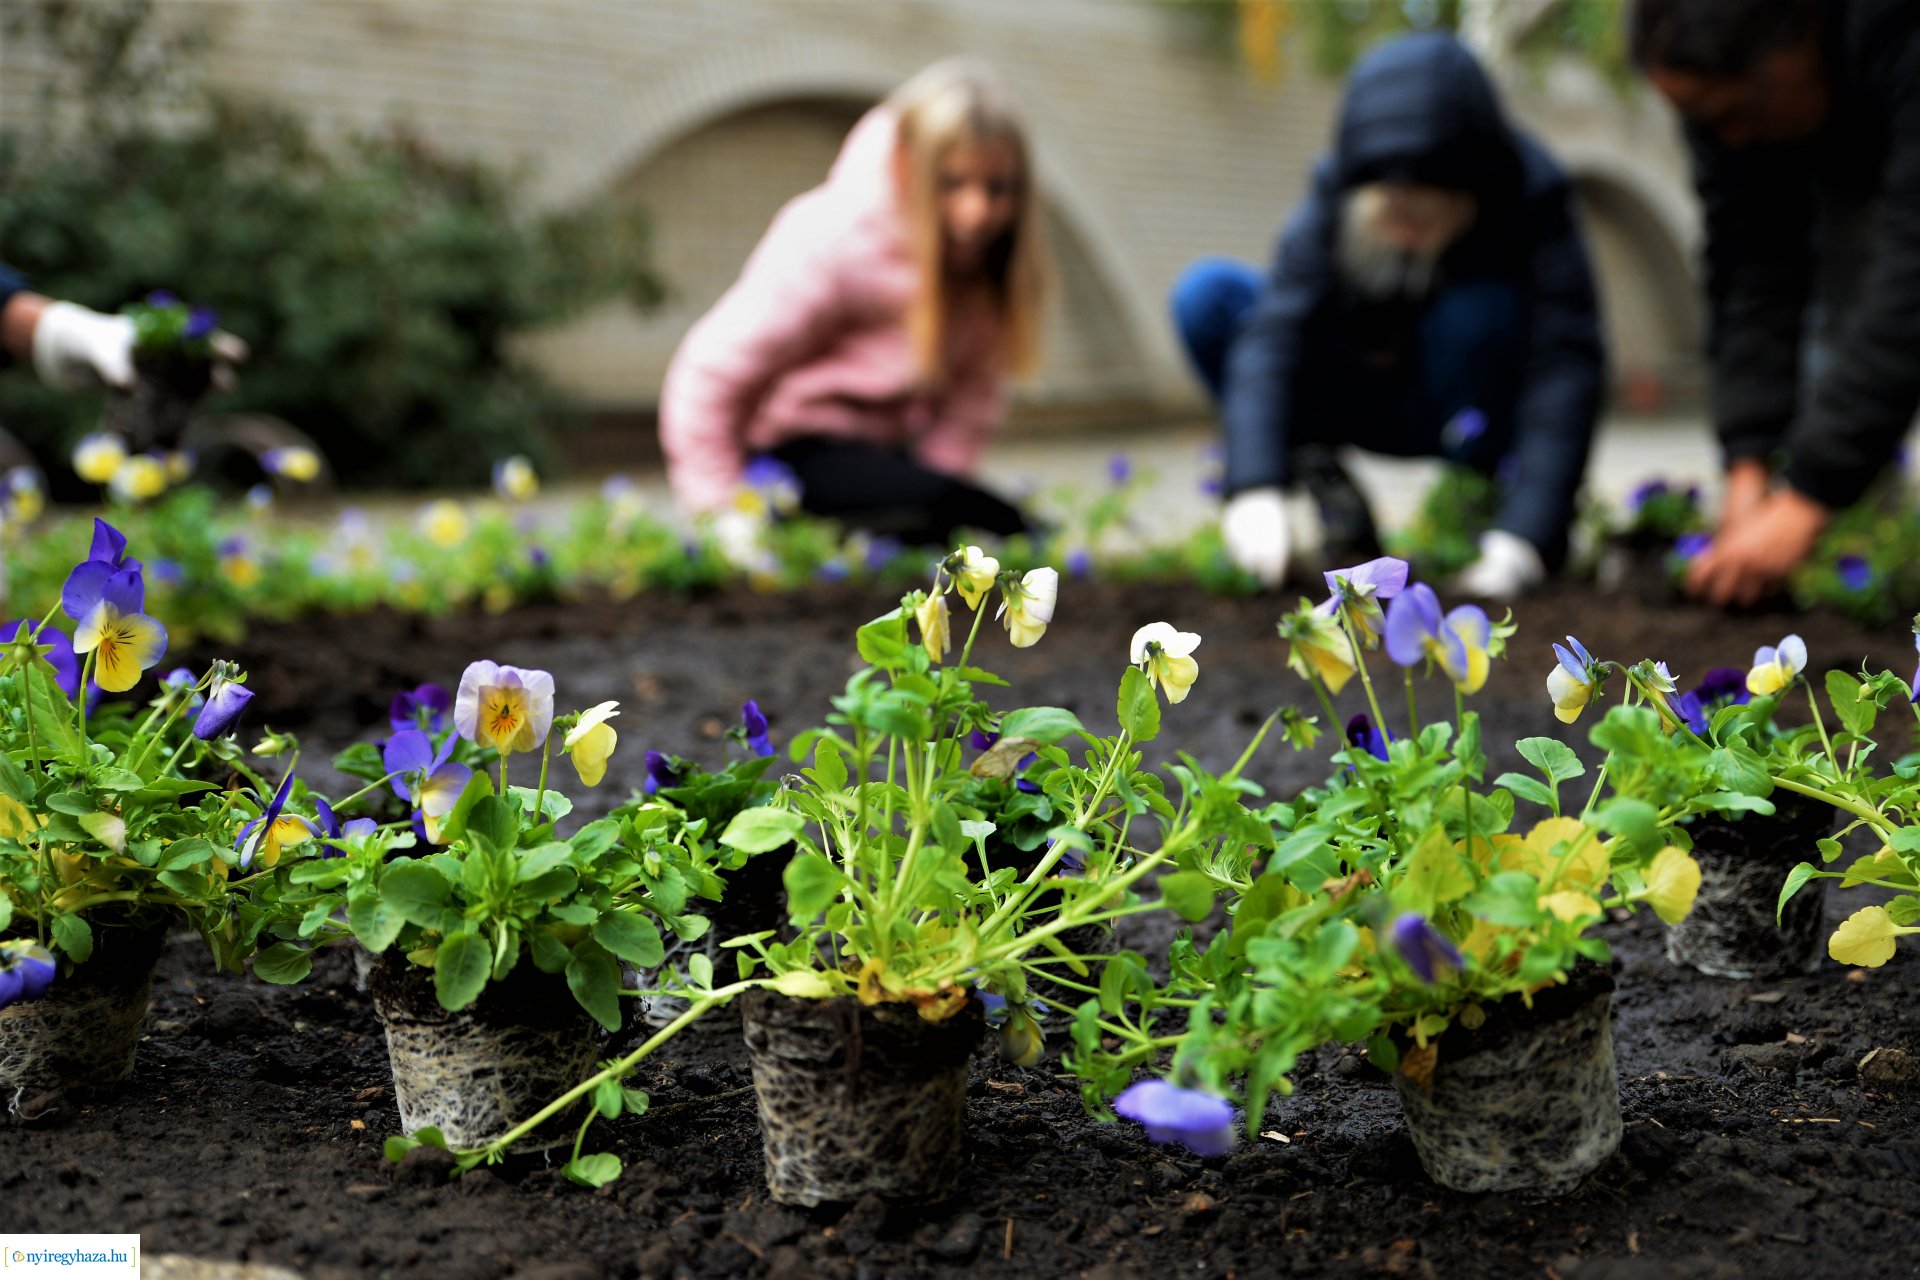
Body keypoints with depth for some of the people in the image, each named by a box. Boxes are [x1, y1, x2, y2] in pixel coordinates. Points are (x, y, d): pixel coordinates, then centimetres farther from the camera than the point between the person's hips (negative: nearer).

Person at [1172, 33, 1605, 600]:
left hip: (1469, 401, -2)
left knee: (1478, 311, -36)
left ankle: (1492, 502, -14)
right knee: (1206, 295, -20)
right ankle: (1327, 490, -11)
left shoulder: (1533, 199, -26)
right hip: (1370, 398, 2)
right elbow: (1273, 335, -31)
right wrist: (1256, 486, -47)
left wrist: (1526, 534, -45)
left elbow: (1567, 362, -34)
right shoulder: (1333, 200, -21)